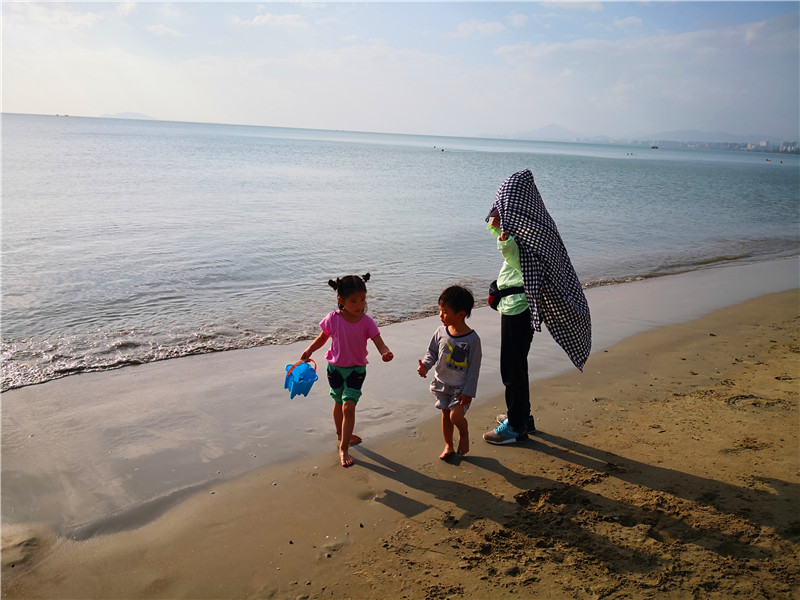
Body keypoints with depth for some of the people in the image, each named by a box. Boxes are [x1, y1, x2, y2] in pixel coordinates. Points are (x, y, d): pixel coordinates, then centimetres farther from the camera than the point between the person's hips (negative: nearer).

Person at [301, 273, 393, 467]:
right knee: (339, 403, 19)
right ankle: (341, 434, 45)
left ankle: (344, 447, 2)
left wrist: (386, 353, -42)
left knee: (349, 406, -11)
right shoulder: (333, 319, -14)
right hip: (335, 368, 1)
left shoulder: (366, 321, -16)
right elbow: (323, 337, 3)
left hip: (357, 369, -1)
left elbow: (379, 343, -21)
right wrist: (309, 350, -11)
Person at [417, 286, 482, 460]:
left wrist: (468, 392, -14)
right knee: (445, 414, 16)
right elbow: (432, 352, 8)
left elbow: (474, 368, -14)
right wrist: (425, 365, -13)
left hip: (461, 387, -5)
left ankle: (464, 434, 17)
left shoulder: (472, 339, -19)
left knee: (456, 415, -17)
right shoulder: (441, 332, -6)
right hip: (442, 383, 5)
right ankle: (448, 446, 35)